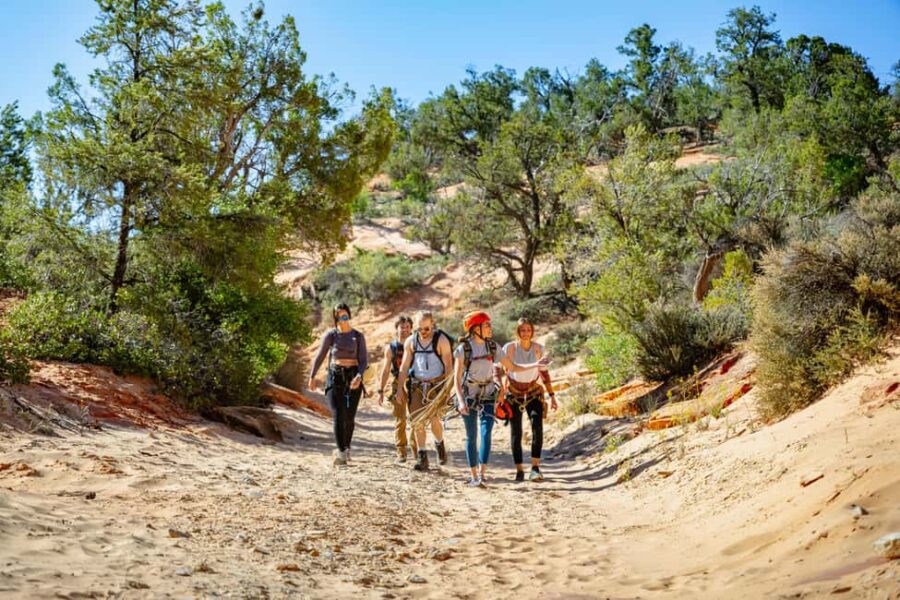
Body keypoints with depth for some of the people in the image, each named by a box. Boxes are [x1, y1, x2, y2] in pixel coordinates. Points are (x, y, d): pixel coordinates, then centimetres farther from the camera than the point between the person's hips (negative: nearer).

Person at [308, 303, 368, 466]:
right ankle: (341, 453, -23)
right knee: (338, 415, -15)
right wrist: (312, 377, 13)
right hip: (334, 377, -1)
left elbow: (364, 360, -2)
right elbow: (320, 357, 9)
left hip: (353, 377, 1)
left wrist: (359, 376, -19)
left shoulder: (358, 336, 2)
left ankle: (346, 447, 26)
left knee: (349, 417, 2)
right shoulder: (330, 335, 1)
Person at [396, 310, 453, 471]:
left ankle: (439, 443, 18)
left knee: (434, 420, -13)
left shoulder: (441, 340, -7)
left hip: (436, 384, -3)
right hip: (416, 385, 4)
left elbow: (448, 366, -7)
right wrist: (400, 388, 5)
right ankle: (422, 458, 8)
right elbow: (404, 366, 9)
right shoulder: (410, 341, 4)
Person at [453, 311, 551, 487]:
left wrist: (535, 365, -7)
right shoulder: (464, 348, -10)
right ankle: (474, 476, 12)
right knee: (471, 436, 2)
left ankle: (482, 474, -15)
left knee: (486, 432, -14)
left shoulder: (492, 346, 1)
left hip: (487, 396, 2)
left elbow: (512, 367, 5)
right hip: (468, 396, -2)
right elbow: (457, 378, -11)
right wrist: (460, 401, -23)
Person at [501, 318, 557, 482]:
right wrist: (500, 395, -12)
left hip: (534, 392, 1)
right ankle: (519, 470, 13)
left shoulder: (538, 348, -5)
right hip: (514, 393, -1)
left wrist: (552, 395, 4)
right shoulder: (510, 348, -13)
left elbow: (544, 373, 4)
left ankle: (536, 467, -20)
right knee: (516, 432, 2)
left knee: (537, 426, -21)